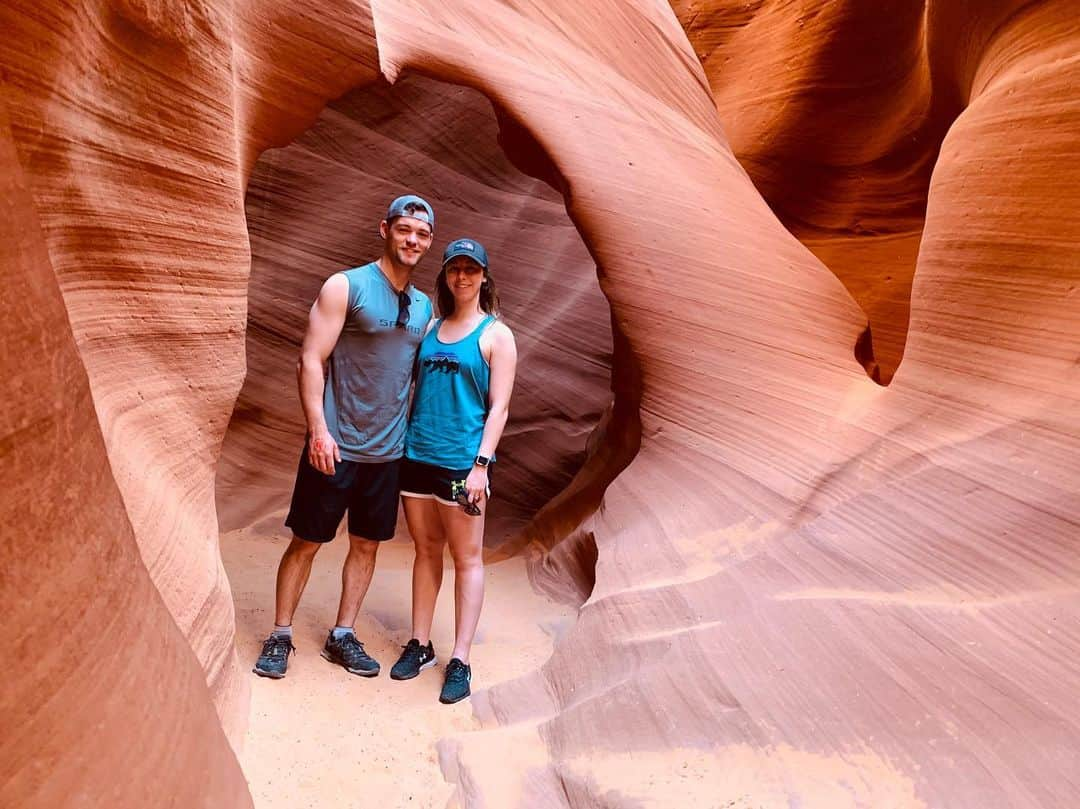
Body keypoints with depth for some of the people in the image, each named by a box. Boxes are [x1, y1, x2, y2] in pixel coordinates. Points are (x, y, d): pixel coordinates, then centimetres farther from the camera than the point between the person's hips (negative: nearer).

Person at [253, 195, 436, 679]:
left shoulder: (424, 307, 10)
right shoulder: (346, 286, -7)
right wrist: (319, 429, -19)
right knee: (307, 542, 5)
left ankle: (342, 636, 27)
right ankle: (280, 636, 22)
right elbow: (310, 361, -11)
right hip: (337, 447, -5)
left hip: (388, 452, 5)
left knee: (367, 545, 12)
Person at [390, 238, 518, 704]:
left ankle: (460, 661, 11)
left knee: (467, 558, 4)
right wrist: (402, 440, 10)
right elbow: (418, 390, 16)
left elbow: (499, 407, -7)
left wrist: (481, 464, -14)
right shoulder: (432, 328, 12)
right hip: (418, 454, 5)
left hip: (462, 460, -5)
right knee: (425, 550, 14)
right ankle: (420, 645, 26)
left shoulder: (496, 335, -2)